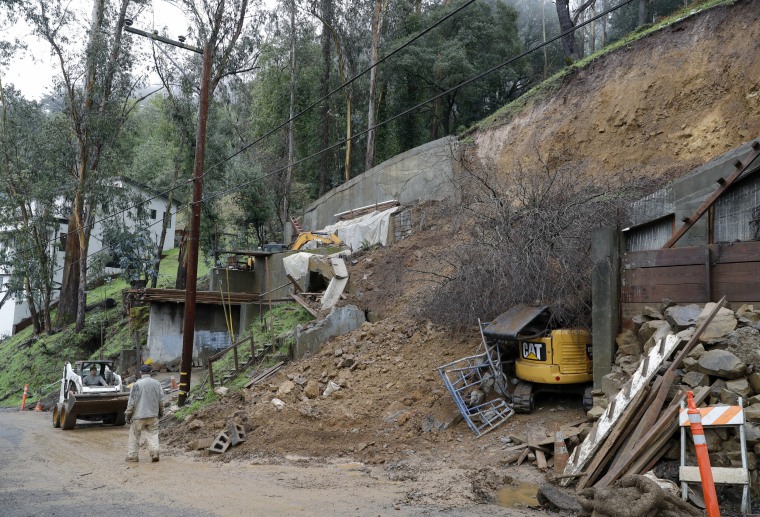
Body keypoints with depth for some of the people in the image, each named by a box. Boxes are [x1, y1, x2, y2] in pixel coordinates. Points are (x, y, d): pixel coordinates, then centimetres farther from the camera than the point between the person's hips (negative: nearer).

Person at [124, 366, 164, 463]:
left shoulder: (137, 384, -11)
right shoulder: (157, 383, 2)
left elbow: (132, 401, -9)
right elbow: (161, 399, 10)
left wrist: (128, 414, 1)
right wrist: (161, 411, 23)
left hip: (139, 415, -3)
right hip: (153, 415, 3)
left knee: (134, 436, 9)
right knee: (153, 434, 9)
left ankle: (132, 455, 14)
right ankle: (154, 453, -3)